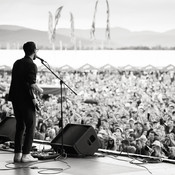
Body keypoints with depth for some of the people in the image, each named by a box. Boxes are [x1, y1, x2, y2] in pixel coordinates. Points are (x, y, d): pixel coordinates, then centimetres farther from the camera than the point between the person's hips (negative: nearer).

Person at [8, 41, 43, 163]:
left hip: (15, 98, 7)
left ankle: (17, 154, 13)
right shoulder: (31, 65, -13)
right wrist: (40, 90, 0)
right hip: (26, 100, -7)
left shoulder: (17, 63, 11)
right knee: (30, 126, 2)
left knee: (20, 126, 14)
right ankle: (26, 155, -1)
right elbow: (32, 84, -20)